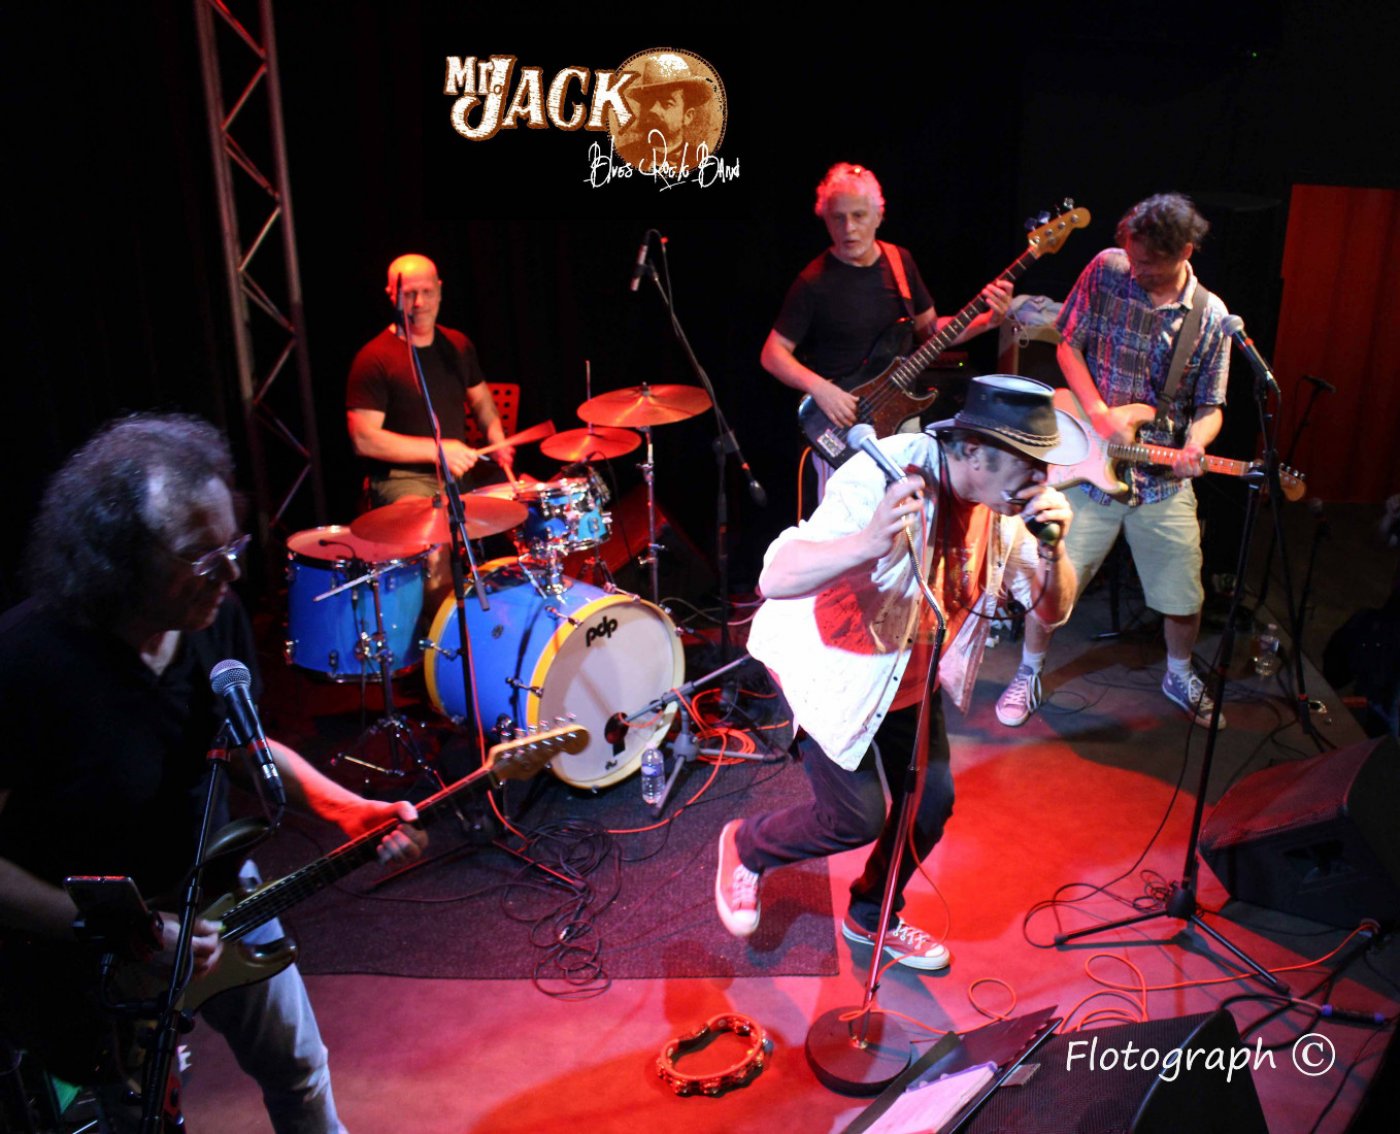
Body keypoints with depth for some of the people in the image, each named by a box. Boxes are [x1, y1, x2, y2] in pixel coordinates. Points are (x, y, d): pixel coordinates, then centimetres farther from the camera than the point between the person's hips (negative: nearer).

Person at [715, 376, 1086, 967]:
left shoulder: (1006, 500, -11)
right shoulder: (885, 476, -33)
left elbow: (1052, 612, -7)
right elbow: (775, 579, -41)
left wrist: (1051, 550, -28)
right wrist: (867, 542, -58)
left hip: (910, 671, 7)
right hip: (829, 668, -7)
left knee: (932, 800, 9)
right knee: (857, 819, -4)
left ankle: (872, 916, 36)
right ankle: (746, 847, 27)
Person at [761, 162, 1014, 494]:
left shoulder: (900, 261, 3)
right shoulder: (814, 282, -14)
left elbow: (929, 328, 12)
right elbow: (772, 353, -12)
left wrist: (986, 321, -3)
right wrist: (818, 387, -26)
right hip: (843, 427, -5)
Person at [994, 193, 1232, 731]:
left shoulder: (1211, 318, -2)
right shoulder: (1106, 271, -5)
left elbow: (1210, 406, 2)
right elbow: (1068, 345, -1)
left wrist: (1194, 446, -21)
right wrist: (1101, 415, -15)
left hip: (1163, 479, 2)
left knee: (1184, 599, 10)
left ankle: (1180, 676, 40)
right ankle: (1028, 676, 24)